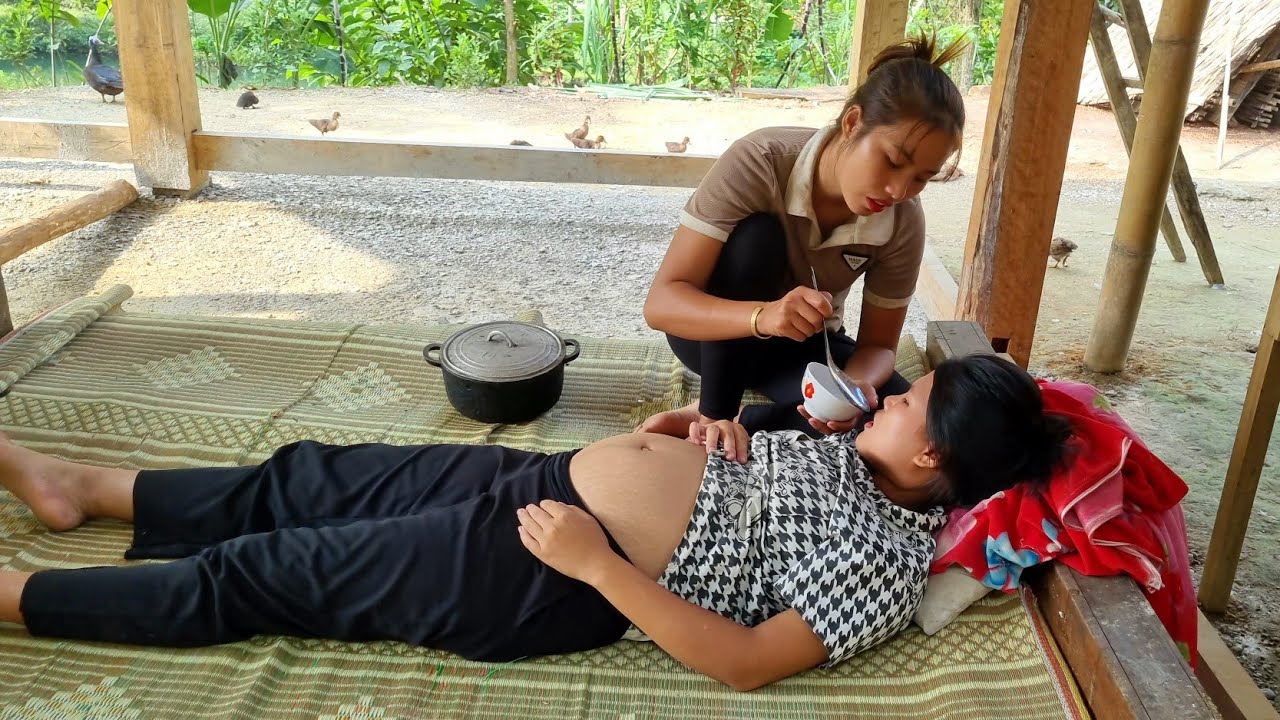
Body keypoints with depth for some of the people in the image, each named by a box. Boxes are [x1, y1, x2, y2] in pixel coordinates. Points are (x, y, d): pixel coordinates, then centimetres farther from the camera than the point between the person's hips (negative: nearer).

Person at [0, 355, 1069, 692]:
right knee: (320, 480, 13)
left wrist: (594, 564, -26)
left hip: (546, 580, -8)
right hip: (556, 482, 8)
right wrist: (727, 432, 2)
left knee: (262, 573, -1)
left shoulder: (887, 559, -15)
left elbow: (747, 662, -24)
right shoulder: (860, 454, 11)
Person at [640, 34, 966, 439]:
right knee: (755, 238, -32)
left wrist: (858, 384, -33)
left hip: (804, 344, 3)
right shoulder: (759, 162, -29)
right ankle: (712, 419, -18)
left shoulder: (904, 223, -19)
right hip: (717, 334, -2)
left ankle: (736, 421, -9)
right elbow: (661, 303, -32)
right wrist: (761, 316, -51)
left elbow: (878, 345, -9)